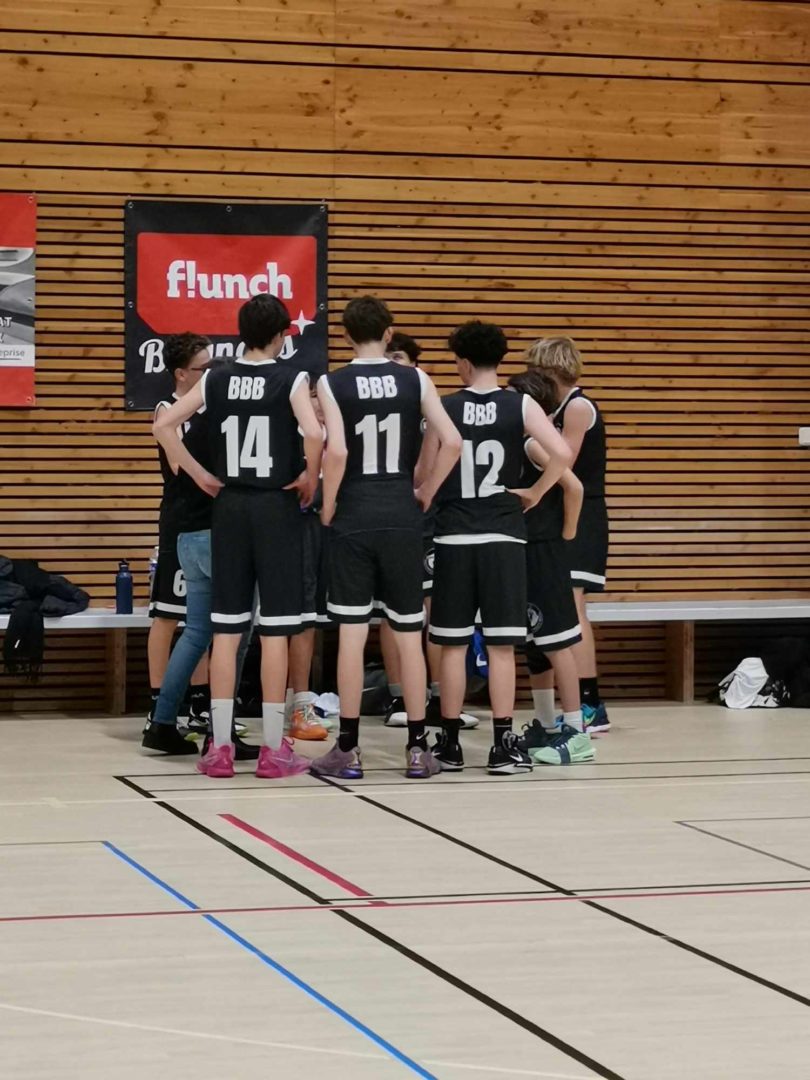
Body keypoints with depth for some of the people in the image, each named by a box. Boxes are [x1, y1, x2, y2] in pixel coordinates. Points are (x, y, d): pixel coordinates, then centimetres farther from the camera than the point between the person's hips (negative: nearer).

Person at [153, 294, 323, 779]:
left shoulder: (217, 379, 5)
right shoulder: (291, 379, -7)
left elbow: (163, 425, 1)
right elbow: (314, 433, -23)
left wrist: (201, 476, 5)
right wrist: (310, 479, -6)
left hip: (229, 506, 4)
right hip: (277, 507, -4)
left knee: (227, 628, 6)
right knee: (275, 628, 0)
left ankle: (220, 747, 6)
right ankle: (274, 748, 1)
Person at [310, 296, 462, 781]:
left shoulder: (333, 384, -3)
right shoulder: (414, 379, 3)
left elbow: (336, 451, -15)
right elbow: (452, 442, -6)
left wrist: (328, 507, -1)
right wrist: (426, 494, 7)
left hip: (353, 519, -1)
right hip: (402, 518, 1)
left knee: (351, 633, 1)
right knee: (409, 635, 7)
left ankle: (349, 749, 3)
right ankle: (418, 749, 9)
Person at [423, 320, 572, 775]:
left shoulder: (445, 408, -1)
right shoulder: (521, 406, -2)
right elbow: (562, 453, -14)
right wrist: (534, 493, -1)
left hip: (454, 537, 1)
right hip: (503, 536, 0)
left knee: (454, 643, 7)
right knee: (501, 645, 2)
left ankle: (450, 742, 11)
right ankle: (504, 744, 1)